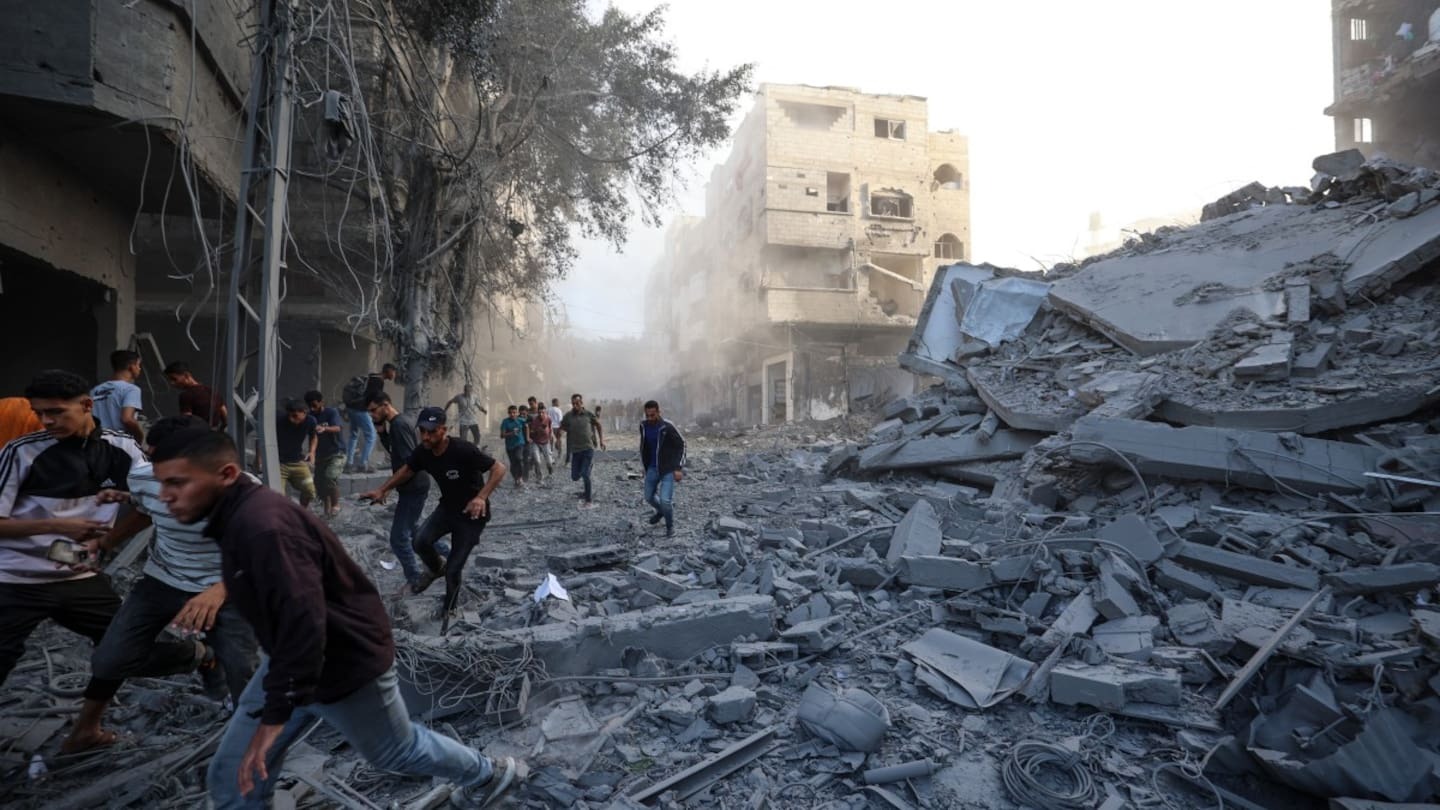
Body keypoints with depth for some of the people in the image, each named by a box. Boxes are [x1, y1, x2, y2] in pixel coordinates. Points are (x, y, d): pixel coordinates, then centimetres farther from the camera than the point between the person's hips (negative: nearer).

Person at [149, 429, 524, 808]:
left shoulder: (262, 524, -32)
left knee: (398, 751, 15)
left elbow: (302, 618, -38)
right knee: (232, 779, 9)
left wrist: (275, 714, -33)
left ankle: (489, 775, 41)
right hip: (293, 659, 9)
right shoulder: (239, 517, 2)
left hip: (348, 662, -9)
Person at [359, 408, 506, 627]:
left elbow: (499, 469, -29)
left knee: (453, 569, -4)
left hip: (472, 513, -5)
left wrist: (481, 498, -41)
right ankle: (437, 569, 14)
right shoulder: (423, 452, -10)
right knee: (421, 542, -20)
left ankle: (448, 608, 26)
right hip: (447, 507, 5)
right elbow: (406, 471, 10)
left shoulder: (463, 450, -30)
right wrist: (382, 490, 1)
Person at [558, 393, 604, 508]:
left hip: (588, 448, -3)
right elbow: (561, 429, 9)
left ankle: (588, 501, -3)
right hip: (575, 450, 3)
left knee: (585, 474, -12)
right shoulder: (568, 416, 1)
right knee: (575, 477, 5)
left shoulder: (589, 415, -1)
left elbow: (599, 426, 11)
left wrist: (601, 440, 5)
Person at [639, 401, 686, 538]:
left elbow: (681, 445, -12)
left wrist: (678, 468, -17)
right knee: (649, 497, 15)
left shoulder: (668, 426, -18)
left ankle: (670, 527, 11)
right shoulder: (643, 426, -2)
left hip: (668, 469, -6)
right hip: (652, 468, 6)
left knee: (665, 500, -14)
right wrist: (645, 466, 16)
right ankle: (661, 511, 48)